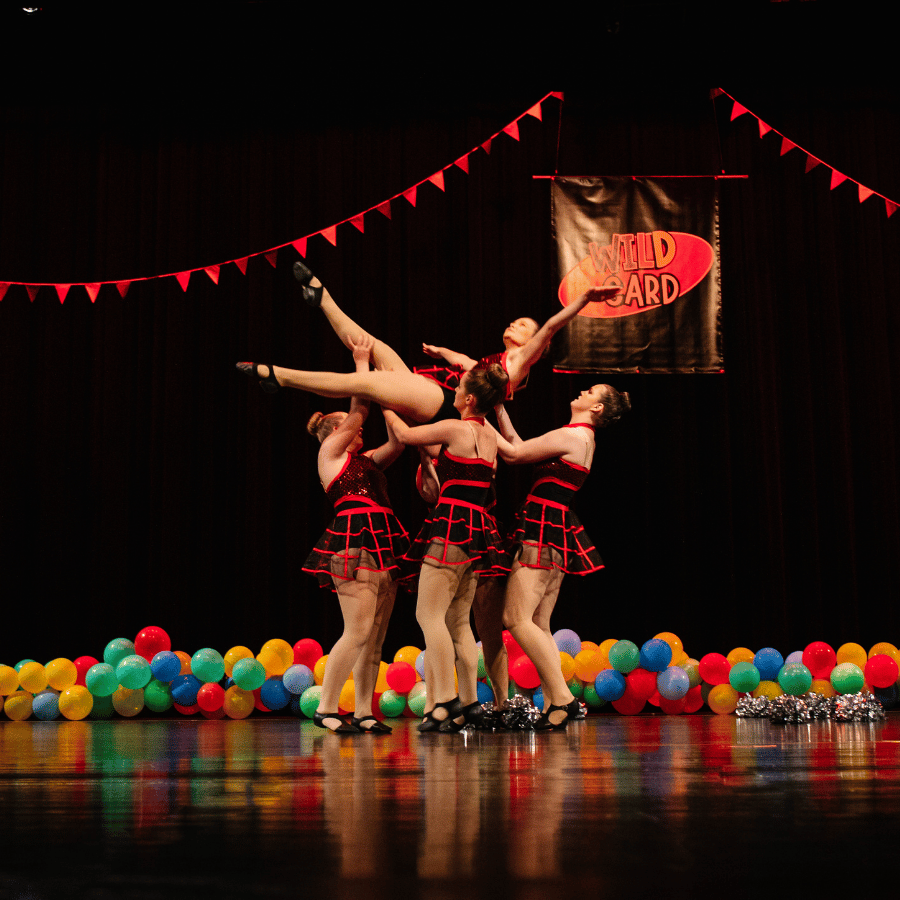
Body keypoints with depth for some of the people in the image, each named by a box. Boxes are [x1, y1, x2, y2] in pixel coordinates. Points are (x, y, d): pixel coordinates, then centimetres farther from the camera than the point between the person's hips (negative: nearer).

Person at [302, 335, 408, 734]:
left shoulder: (365, 460, 25)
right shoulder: (330, 451, 5)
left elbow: (397, 442, 23)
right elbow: (359, 409, 1)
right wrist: (362, 363, 8)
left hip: (381, 545, 8)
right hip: (353, 543, -8)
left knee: (375, 636, 4)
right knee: (358, 631, -13)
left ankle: (363, 712, 7)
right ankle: (325, 709, -6)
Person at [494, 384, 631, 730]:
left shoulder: (571, 435, -11)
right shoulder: (582, 438, 20)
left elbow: (513, 453, -8)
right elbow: (517, 443, 22)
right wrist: (498, 407, 22)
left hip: (544, 530, -10)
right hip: (555, 532, 10)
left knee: (516, 617, -12)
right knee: (539, 625, 7)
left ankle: (562, 697, -13)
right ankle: (553, 706, 2)